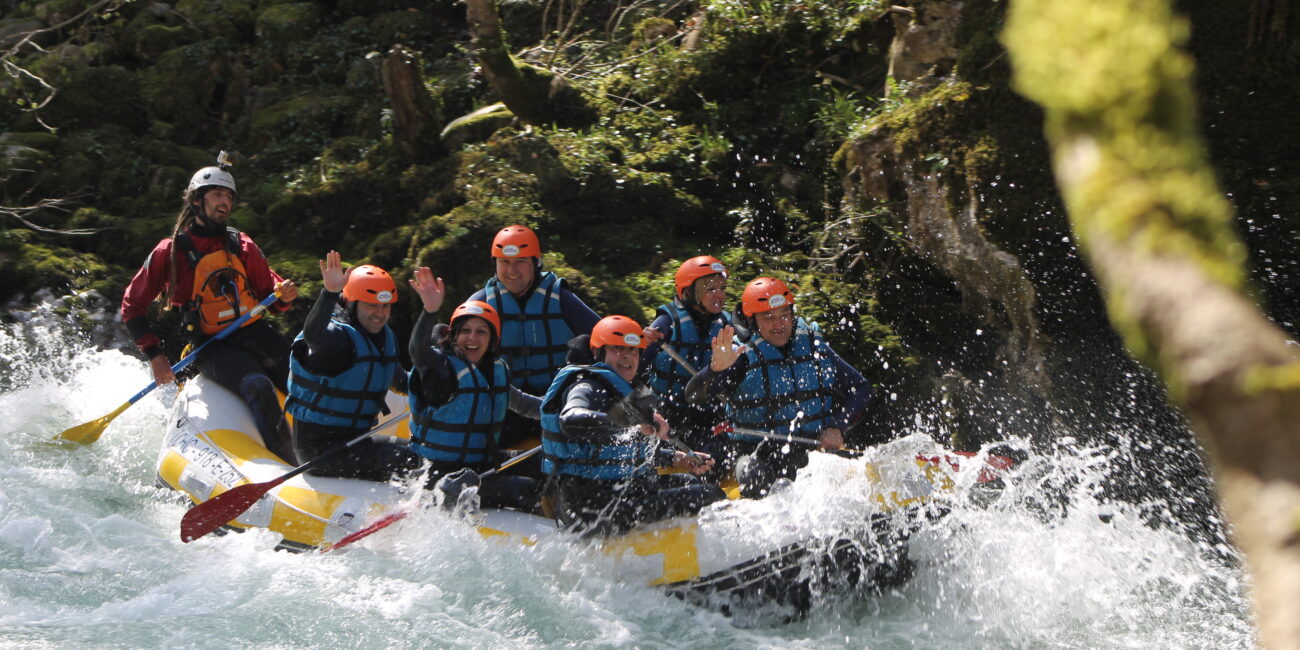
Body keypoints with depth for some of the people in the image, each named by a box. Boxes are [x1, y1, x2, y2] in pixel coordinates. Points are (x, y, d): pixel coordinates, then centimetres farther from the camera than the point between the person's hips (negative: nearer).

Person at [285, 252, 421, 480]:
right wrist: (330, 293, -56)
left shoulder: (386, 337, 11)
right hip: (319, 444, -9)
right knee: (405, 460, -23)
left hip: (355, 436, 9)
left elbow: (395, 377, 32)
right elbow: (313, 335, -43)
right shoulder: (338, 337, -17)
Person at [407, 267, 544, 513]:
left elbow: (514, 400, 31)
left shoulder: (498, 369, 10)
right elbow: (419, 351, -35)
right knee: (465, 484, -38)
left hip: (484, 468, 8)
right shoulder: (440, 366, -11)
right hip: (437, 471, -8)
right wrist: (429, 311, -52)